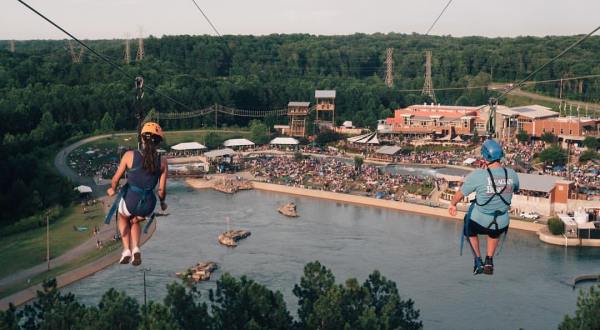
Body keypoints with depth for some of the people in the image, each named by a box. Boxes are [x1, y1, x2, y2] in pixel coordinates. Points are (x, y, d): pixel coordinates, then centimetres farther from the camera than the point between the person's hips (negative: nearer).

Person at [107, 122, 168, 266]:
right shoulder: (162, 162, -5)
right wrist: (162, 203, 19)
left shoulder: (130, 155, -9)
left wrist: (112, 189, 23)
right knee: (135, 221, 37)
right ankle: (136, 249, 14)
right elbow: (162, 190, -2)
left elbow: (116, 179, 0)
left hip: (130, 201, -1)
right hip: (148, 207, 2)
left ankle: (126, 250, 23)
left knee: (123, 217, 37)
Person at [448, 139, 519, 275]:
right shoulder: (512, 174, -11)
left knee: (470, 230, 34)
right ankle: (489, 261, 29)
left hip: (479, 222, -3)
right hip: (502, 225, 3)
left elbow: (460, 193, -10)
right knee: (494, 233, 40)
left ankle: (478, 261, 29)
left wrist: (452, 204, 12)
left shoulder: (477, 175, -23)